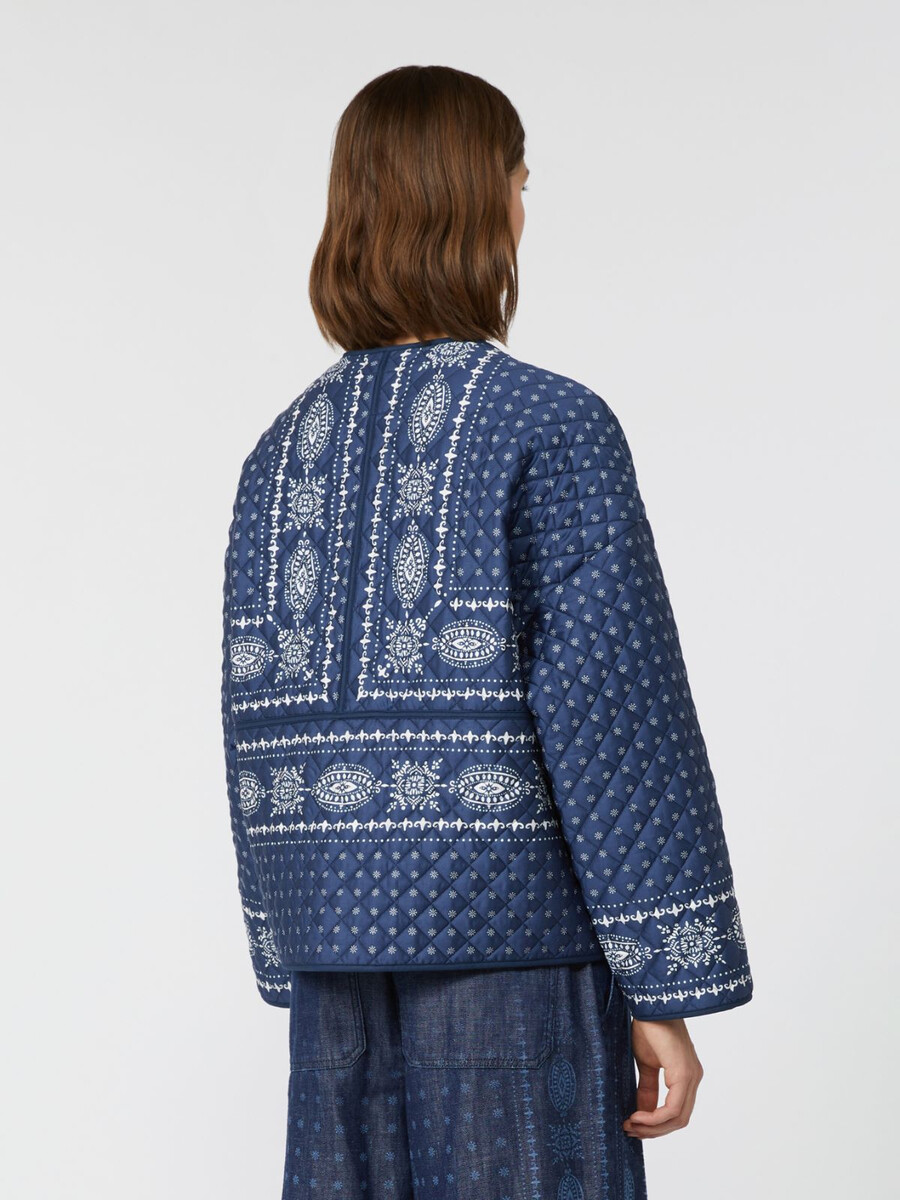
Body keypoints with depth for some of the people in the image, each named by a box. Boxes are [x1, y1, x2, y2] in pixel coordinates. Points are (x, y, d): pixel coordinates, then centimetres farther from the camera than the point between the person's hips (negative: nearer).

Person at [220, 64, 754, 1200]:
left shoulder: (284, 449, 8)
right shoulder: (553, 425, -10)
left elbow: (263, 735, 10)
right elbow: (617, 715, -14)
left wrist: (297, 972, 17)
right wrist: (666, 988, -10)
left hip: (343, 940, 6)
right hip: (518, 937, -6)